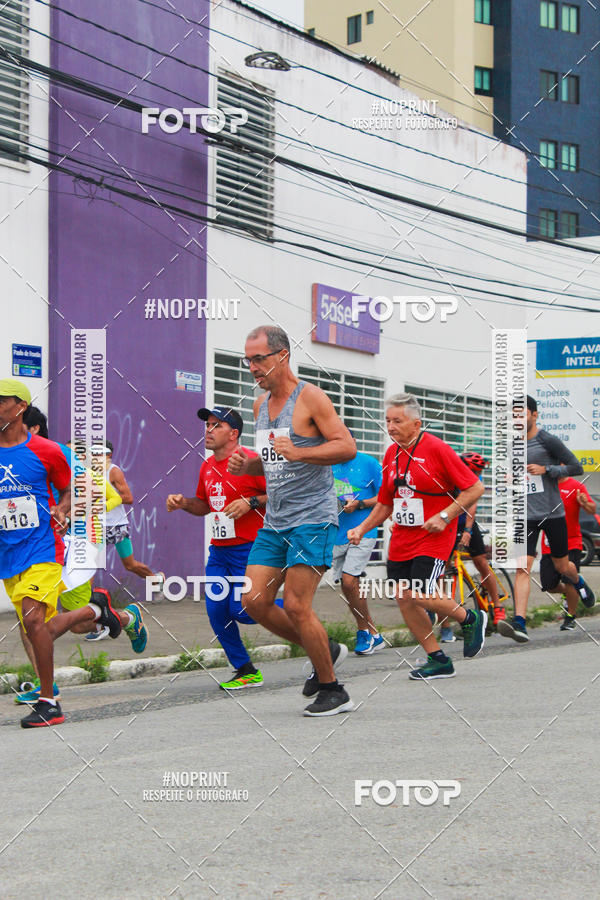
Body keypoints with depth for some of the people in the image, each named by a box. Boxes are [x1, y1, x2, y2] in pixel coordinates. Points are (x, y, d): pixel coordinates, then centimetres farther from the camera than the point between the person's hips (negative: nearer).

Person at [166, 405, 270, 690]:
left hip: (248, 549, -8)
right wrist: (183, 503, 6)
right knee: (216, 610, 0)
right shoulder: (207, 467, 12)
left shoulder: (250, 461, -12)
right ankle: (245, 671, 13)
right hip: (219, 551, 8)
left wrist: (251, 502, -23)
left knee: (242, 608, -13)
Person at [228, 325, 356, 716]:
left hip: (312, 518, -8)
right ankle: (326, 651, 20)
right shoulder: (261, 404, 15)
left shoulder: (310, 398, -9)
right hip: (275, 522, 8)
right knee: (256, 602, 1)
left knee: (296, 605, -11)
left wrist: (299, 453, -28)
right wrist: (247, 465, 4)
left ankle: (333, 691, 3)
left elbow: (347, 447, -15)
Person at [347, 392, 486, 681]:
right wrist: (362, 529, 9)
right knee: (404, 599, 1)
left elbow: (475, 488, -11)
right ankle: (438, 661, 13)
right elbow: (385, 503, 20)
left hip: (432, 538, -7)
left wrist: (444, 516, -17)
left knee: (422, 596, -18)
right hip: (401, 540, 7)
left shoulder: (437, 449, -11)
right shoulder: (391, 454, 9)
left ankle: (471, 619, 10)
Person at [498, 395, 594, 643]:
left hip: (552, 513, -3)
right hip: (526, 516, 3)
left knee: (562, 566, 11)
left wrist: (546, 469, -16)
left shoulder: (547, 441, -6)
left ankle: (579, 582, 48)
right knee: (523, 567, -13)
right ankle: (519, 623, -22)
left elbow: (576, 467, -6)